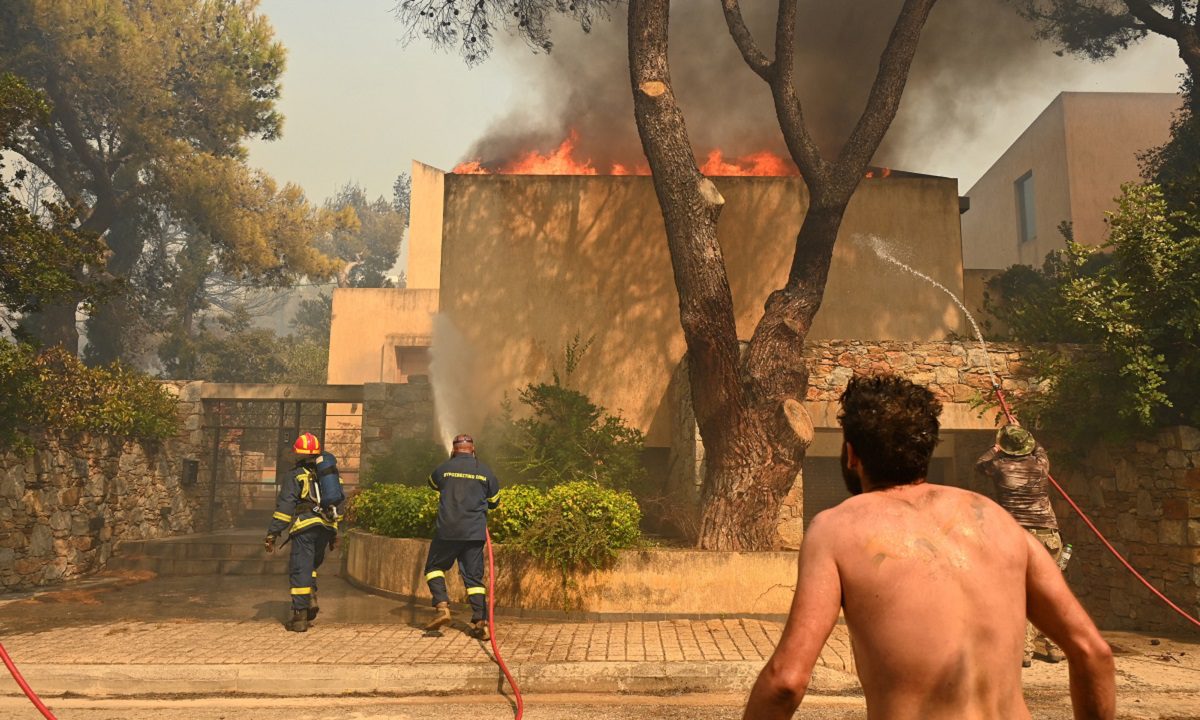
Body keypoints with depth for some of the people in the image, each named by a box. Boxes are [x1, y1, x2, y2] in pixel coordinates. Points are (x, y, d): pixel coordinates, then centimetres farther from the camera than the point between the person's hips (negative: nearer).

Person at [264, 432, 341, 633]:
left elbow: (284, 506, -8)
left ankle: (300, 617, -1)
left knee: (300, 571, 0)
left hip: (305, 527, -6)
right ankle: (311, 600, 2)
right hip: (326, 528, 6)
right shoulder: (326, 473, 18)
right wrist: (334, 534, 26)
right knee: (311, 566, 22)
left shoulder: (297, 475, 0)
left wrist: (272, 534, -6)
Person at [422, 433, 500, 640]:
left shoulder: (444, 468, 2)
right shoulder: (485, 471, 3)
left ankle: (442, 606, -1)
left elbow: (433, 483, 25)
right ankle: (481, 622, 2)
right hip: (475, 533, 1)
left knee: (434, 568, 17)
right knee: (474, 577, 8)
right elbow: (494, 501, 14)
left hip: (447, 531, -1)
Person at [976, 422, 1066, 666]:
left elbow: (979, 464, 22)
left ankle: (1024, 651, -4)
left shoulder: (999, 466, -1)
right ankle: (1051, 647, 23)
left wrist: (995, 449, 37)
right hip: (1047, 535, 3)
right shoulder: (1040, 464, 5)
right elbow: (1039, 450, 30)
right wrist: (1020, 432, 42)